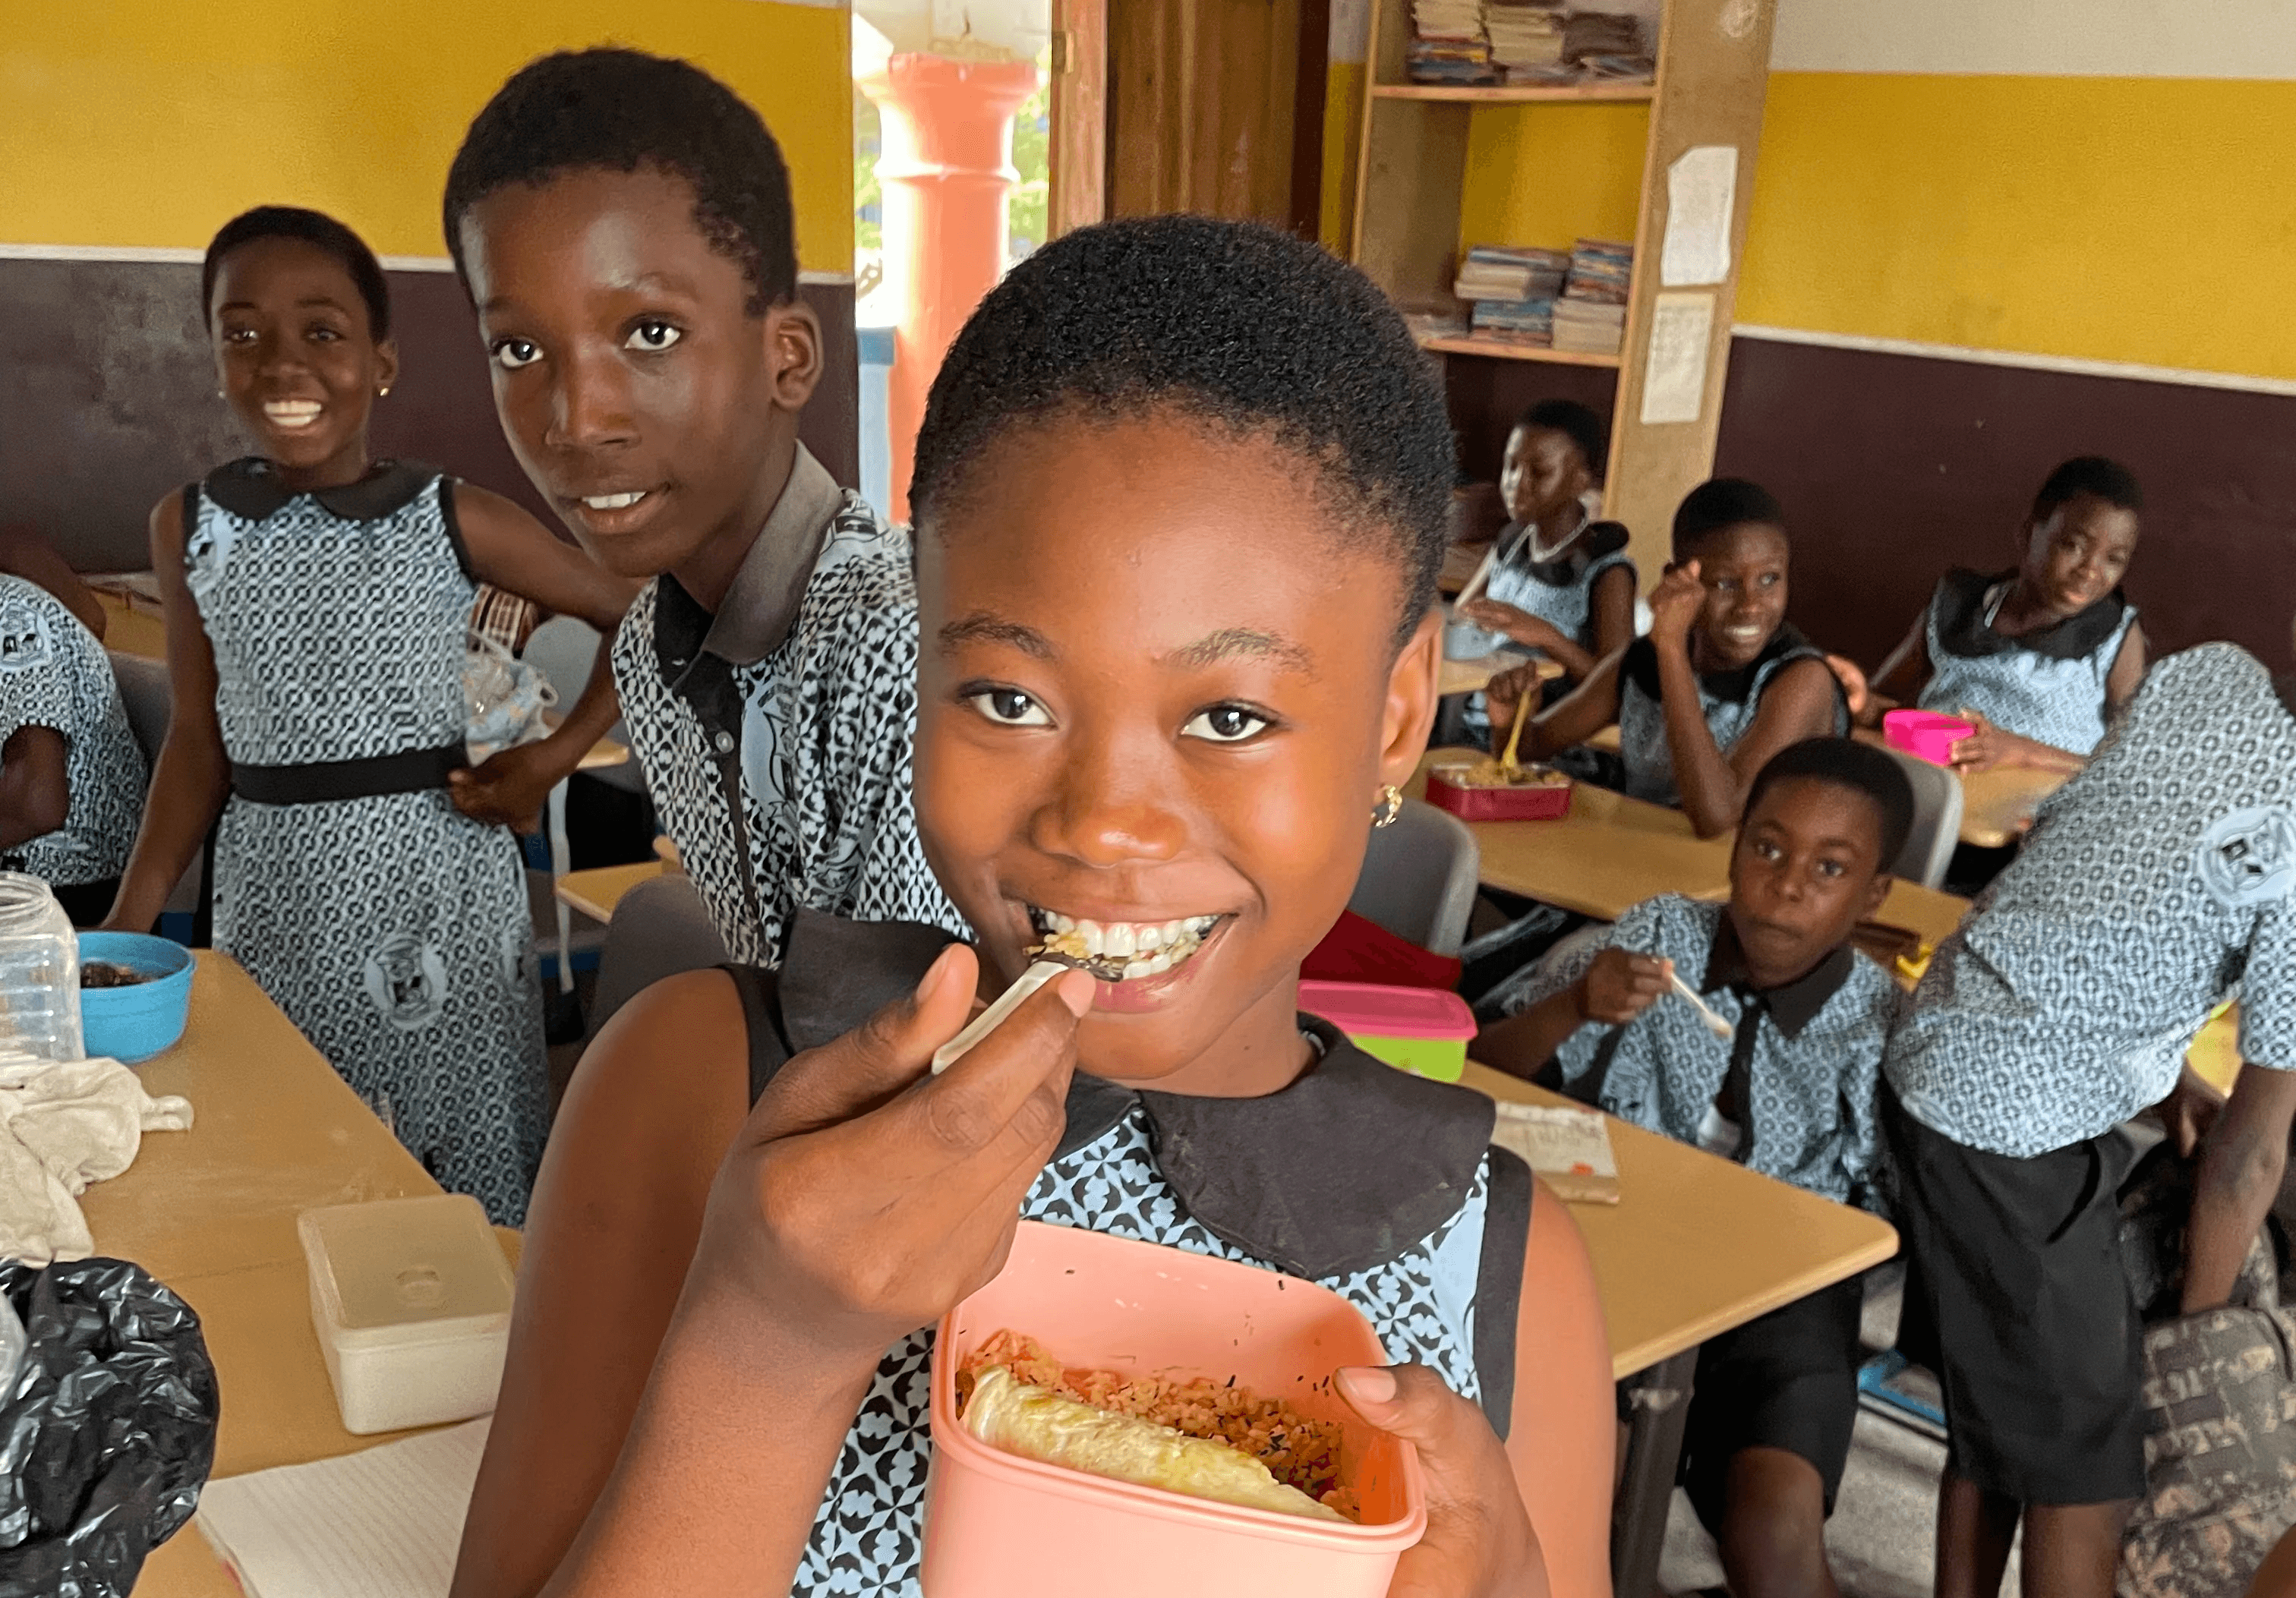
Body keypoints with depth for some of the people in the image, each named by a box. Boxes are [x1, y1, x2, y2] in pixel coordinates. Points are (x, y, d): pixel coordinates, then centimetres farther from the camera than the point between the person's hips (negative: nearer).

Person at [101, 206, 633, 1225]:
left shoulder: (456, 521, -6)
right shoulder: (189, 528, 3)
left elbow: (635, 622, 3)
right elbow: (199, 736, 7)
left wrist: (558, 755, -5)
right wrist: (131, 917, 1)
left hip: (437, 877, -2)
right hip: (272, 888, 2)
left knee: (461, 1157, 5)